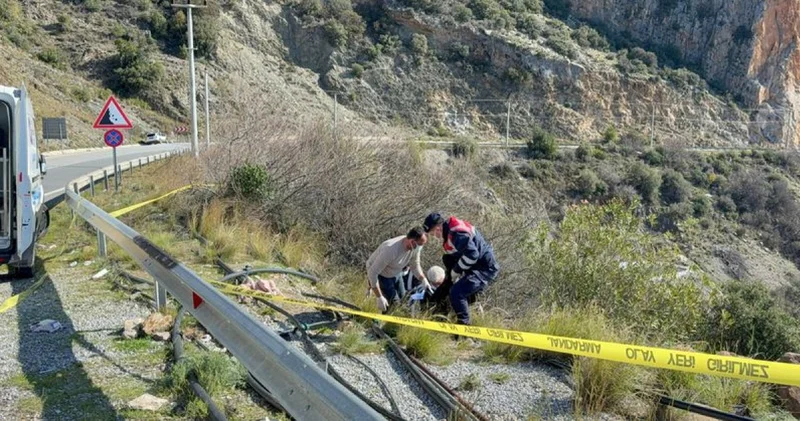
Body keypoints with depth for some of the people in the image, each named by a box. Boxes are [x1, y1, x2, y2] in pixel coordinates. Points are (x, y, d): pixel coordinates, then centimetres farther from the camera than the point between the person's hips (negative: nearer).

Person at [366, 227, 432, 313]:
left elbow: (415, 265, 2)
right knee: (394, 303, -13)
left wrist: (424, 280, -13)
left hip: (396, 274, 7)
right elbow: (372, 272, -35)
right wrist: (379, 297, -33)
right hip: (380, 276, -7)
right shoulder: (390, 249, -41)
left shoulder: (416, 247, -19)